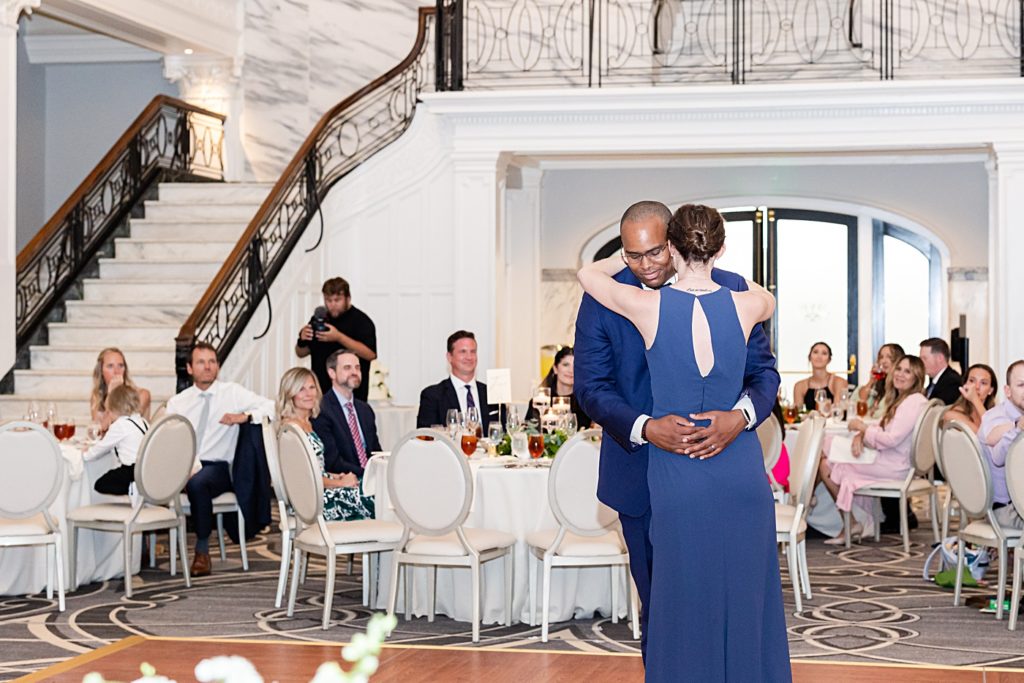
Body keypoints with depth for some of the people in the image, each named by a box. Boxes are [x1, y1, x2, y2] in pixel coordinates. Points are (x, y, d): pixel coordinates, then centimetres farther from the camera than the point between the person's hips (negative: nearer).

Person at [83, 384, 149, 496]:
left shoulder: (120, 425, -7)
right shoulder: (143, 422, 17)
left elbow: (101, 448, 4)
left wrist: (85, 454, 23)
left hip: (135, 473, -9)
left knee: (100, 484, 4)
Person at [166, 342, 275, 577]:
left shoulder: (232, 393, 7)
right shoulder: (177, 402, 16)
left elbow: (273, 408, -3)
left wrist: (245, 416, -17)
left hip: (217, 468, -2)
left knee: (197, 481, -36)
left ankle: (202, 551, -21)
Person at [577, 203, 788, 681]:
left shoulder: (648, 306, -10)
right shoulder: (744, 305, -5)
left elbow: (587, 274, 11)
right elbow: (769, 299, 24)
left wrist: (630, 256, 26)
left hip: (679, 477, -2)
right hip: (742, 475, 2)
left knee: (687, 605, 8)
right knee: (746, 598, 13)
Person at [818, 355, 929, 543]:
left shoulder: (915, 402, -16)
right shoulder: (901, 400, 18)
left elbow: (892, 439, -23)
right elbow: (881, 429, 16)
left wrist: (862, 427, -11)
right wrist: (860, 435, -5)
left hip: (895, 468, -10)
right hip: (890, 464, 10)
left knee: (826, 465, -5)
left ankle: (850, 524, 4)